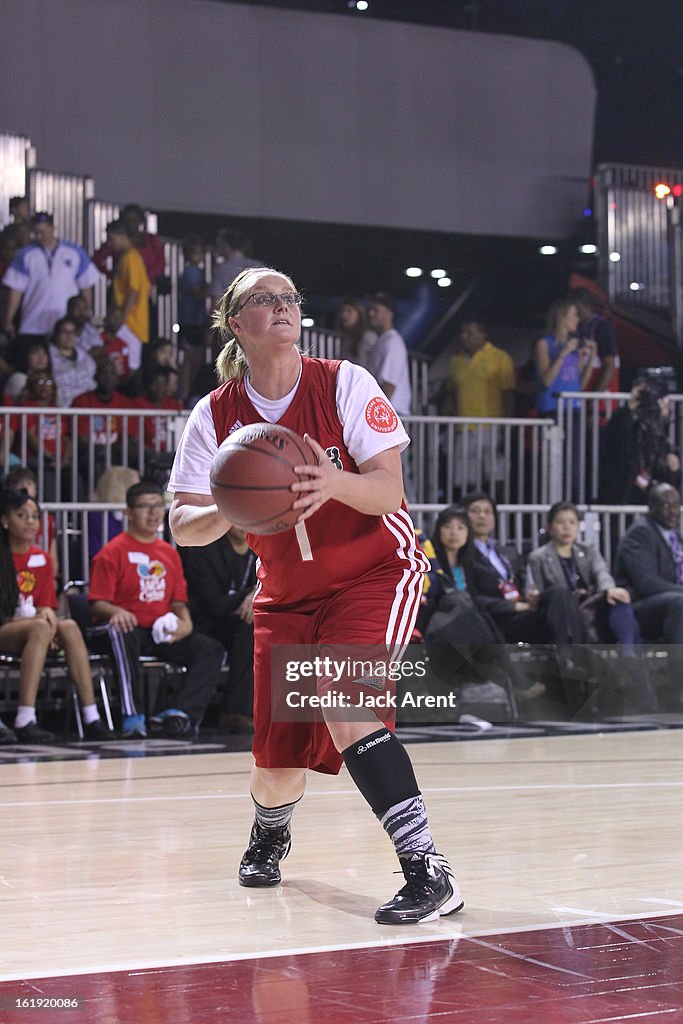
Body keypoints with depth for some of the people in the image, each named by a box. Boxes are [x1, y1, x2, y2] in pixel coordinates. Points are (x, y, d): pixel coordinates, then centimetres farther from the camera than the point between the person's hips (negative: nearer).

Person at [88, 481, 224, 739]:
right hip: (129, 628, -6)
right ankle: (132, 717, -43)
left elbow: (178, 602, 19)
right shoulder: (113, 552, 0)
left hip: (162, 633, 6)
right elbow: (98, 603, -6)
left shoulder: (169, 553, 18)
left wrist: (185, 622, -3)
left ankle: (182, 714, -28)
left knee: (210, 649, -15)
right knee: (122, 636, -41)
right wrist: (117, 612, -28)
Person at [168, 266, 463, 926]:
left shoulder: (343, 384, -13)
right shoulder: (215, 416, -7)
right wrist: (231, 510, -34)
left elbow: (389, 491, -18)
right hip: (286, 594, 3)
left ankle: (428, 871, -26)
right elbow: (182, 526, -12)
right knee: (277, 764, 0)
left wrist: (337, 483, -39)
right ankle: (269, 832, 39)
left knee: (343, 702, -29)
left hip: (375, 574, -3)